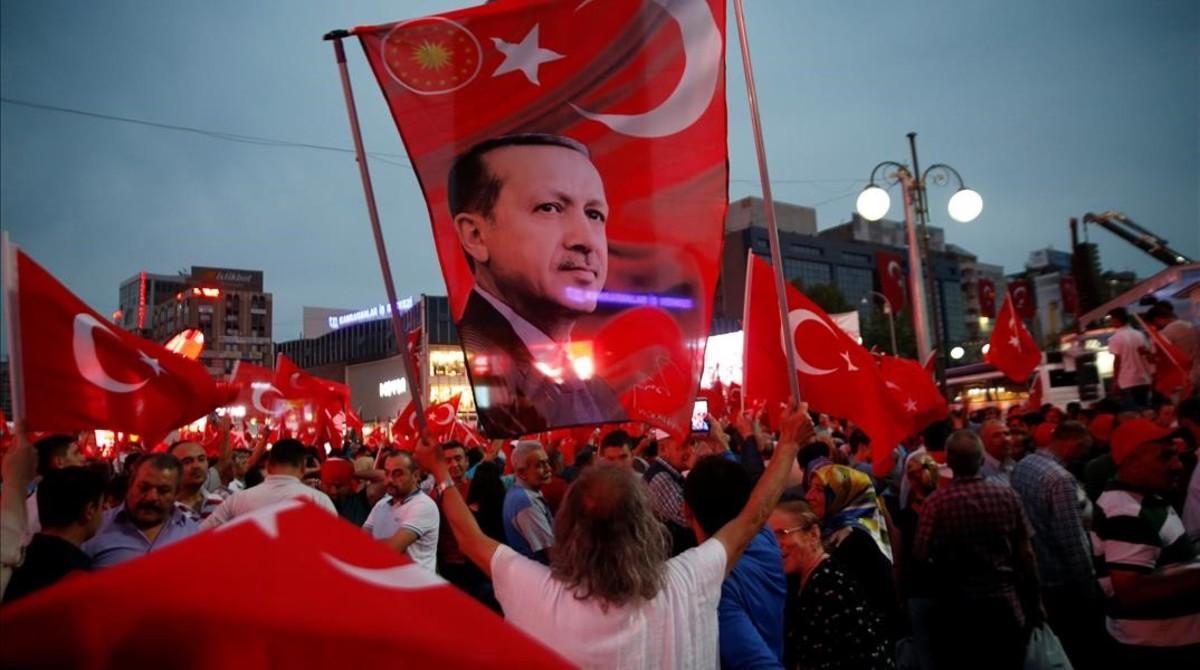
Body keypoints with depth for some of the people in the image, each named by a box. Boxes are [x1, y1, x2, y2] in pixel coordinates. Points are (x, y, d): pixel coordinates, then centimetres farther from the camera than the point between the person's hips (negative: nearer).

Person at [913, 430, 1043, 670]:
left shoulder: (937, 501, -15)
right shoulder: (1007, 494, -6)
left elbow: (920, 556, -14)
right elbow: (1025, 553, -2)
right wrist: (1034, 604, 9)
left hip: (957, 606, -2)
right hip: (1006, 602, 2)